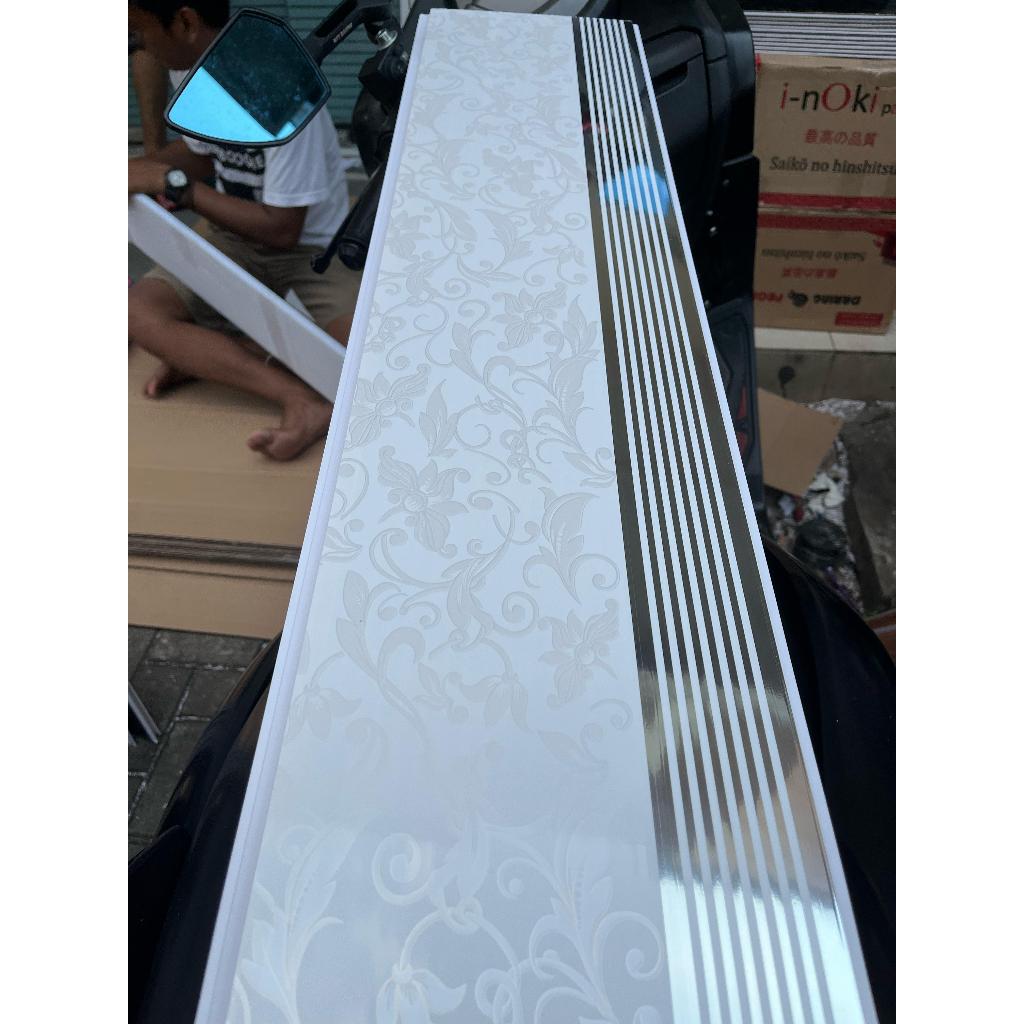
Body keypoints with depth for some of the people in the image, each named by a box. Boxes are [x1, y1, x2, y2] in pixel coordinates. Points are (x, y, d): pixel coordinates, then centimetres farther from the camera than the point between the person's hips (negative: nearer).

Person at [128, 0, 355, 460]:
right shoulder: (189, 66, -3)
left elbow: (282, 230, -23)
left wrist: (173, 184, -20)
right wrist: (140, 166, -2)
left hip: (309, 246, -5)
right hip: (232, 234, 6)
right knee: (138, 311, -23)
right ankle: (303, 400, -30)